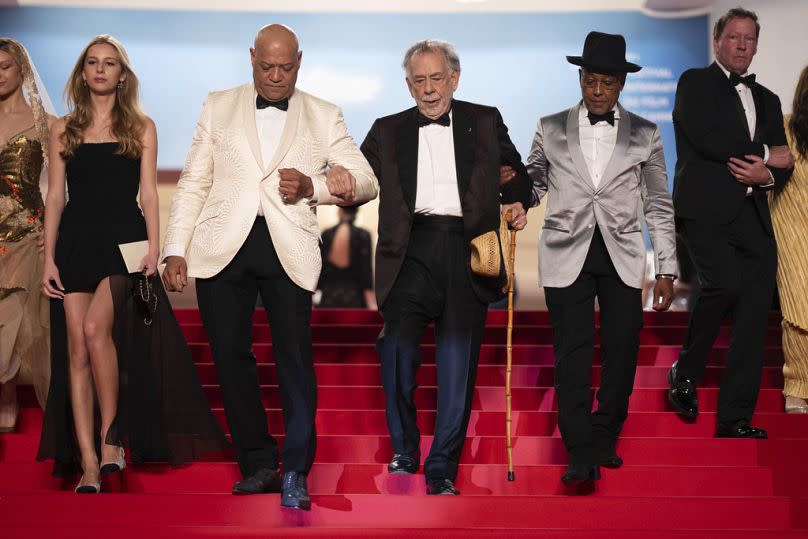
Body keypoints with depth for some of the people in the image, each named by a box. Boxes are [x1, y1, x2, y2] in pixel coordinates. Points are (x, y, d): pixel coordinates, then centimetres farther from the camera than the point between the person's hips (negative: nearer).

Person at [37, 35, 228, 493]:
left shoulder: (141, 127, 9)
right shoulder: (64, 129, 12)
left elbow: (148, 192, 4)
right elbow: (55, 198, 9)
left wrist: (153, 247, -8)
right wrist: (49, 259, 1)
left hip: (123, 240, -2)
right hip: (76, 242, 2)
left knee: (95, 328, -25)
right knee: (76, 348, -4)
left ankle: (112, 438, -12)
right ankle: (88, 463, -3)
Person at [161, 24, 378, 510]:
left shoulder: (324, 116, 12)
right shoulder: (219, 107, 14)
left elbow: (367, 183, 6)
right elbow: (193, 184, 12)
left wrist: (313, 186, -11)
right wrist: (176, 249, 3)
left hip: (288, 248, -1)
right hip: (223, 248, 2)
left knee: (295, 358, -7)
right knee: (231, 355, 3)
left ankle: (296, 474, 2)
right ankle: (258, 464, 16)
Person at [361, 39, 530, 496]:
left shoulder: (485, 121, 16)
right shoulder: (388, 131, 18)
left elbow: (517, 173, 20)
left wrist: (518, 203, 0)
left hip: (466, 250, 0)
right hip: (412, 249, 0)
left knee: (458, 364, -3)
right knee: (397, 344, -16)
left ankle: (442, 470, 6)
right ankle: (404, 451, 3)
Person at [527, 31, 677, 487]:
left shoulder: (645, 135, 7)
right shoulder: (551, 130, 7)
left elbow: (659, 207, 9)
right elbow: (534, 185, 18)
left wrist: (667, 270, 5)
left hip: (622, 255, 1)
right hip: (567, 253, -1)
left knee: (622, 349, 1)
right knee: (572, 351, -7)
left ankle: (605, 438, 18)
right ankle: (581, 453, -6)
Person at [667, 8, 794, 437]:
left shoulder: (766, 100, 25)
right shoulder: (696, 83, 7)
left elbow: (783, 161, 19)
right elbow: (705, 139, -9)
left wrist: (766, 174, -5)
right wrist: (764, 154, 0)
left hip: (752, 216, 6)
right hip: (706, 208, -6)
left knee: (754, 316, -4)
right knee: (725, 283, -28)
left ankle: (735, 418, 1)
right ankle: (685, 373, -5)